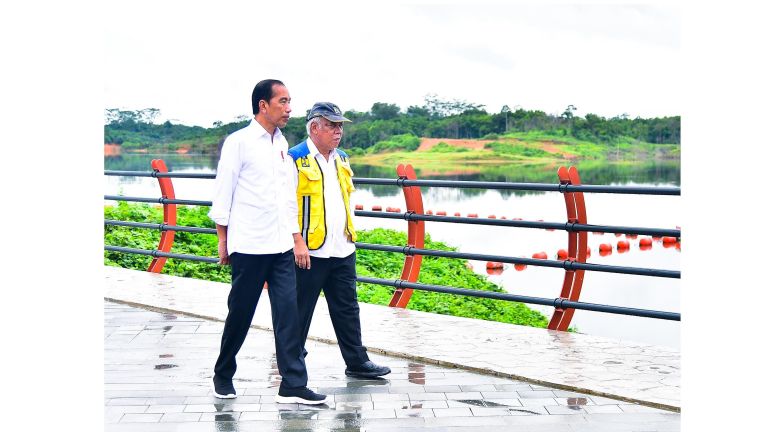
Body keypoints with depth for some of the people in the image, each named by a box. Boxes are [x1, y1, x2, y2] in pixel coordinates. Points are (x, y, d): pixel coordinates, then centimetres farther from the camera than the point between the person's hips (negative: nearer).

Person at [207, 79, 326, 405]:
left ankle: (293, 384, -1)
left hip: (281, 244, 5)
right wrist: (222, 239, -4)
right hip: (249, 244, -5)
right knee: (240, 313, 5)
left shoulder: (282, 144, 13)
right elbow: (223, 193, -4)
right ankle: (223, 375, 24)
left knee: (288, 311, -2)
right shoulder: (239, 142, -6)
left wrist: (296, 237, 16)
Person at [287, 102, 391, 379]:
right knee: (300, 311, 5)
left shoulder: (341, 160, 14)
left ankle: (357, 361, 20)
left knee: (347, 308, 12)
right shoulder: (296, 159, -9)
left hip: (342, 250, 7)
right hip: (309, 251, -7)